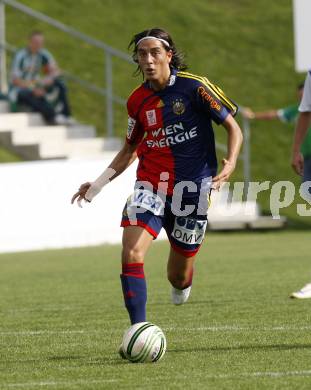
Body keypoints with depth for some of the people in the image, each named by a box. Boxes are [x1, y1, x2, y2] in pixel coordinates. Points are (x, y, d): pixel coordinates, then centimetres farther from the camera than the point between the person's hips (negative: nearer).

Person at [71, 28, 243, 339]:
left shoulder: (194, 87, -9)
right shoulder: (137, 100, 4)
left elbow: (233, 128, -3)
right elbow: (129, 150, 18)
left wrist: (230, 164, -21)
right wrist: (98, 185, 9)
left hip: (192, 189, -3)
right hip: (150, 184, 3)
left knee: (179, 277, 7)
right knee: (131, 254, -22)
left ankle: (181, 283, 46)